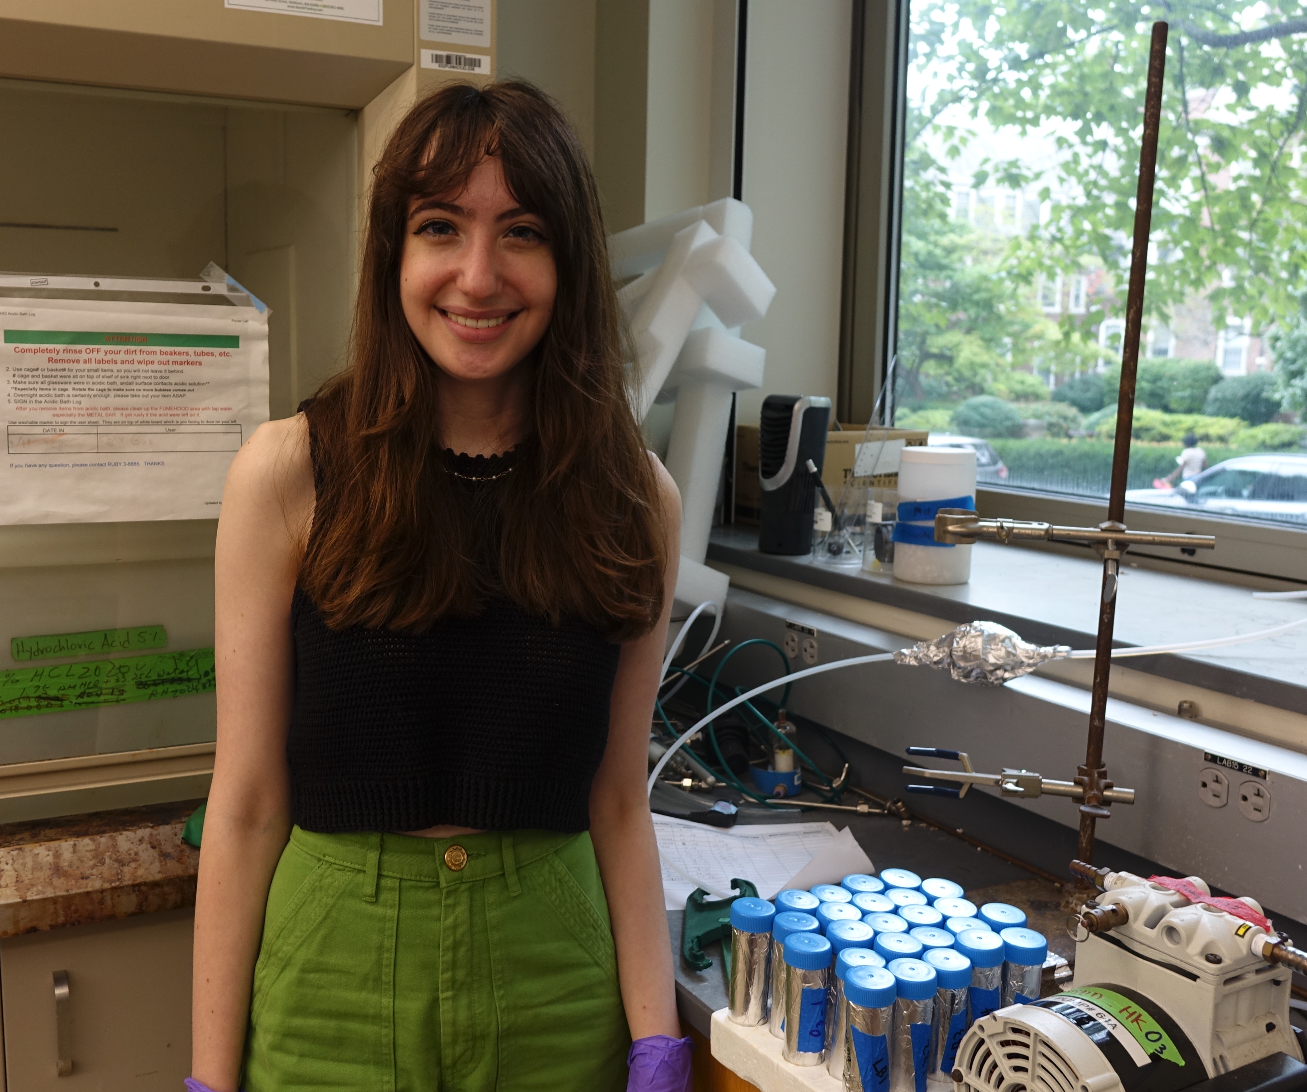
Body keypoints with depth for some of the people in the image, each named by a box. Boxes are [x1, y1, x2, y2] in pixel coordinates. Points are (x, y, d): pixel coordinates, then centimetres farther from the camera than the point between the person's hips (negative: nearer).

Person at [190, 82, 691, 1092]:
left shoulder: (636, 499, -4)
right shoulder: (287, 475, -10)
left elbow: (618, 803, 0)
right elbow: (247, 803, -7)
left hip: (556, 986, 2)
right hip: (332, 977, -1)